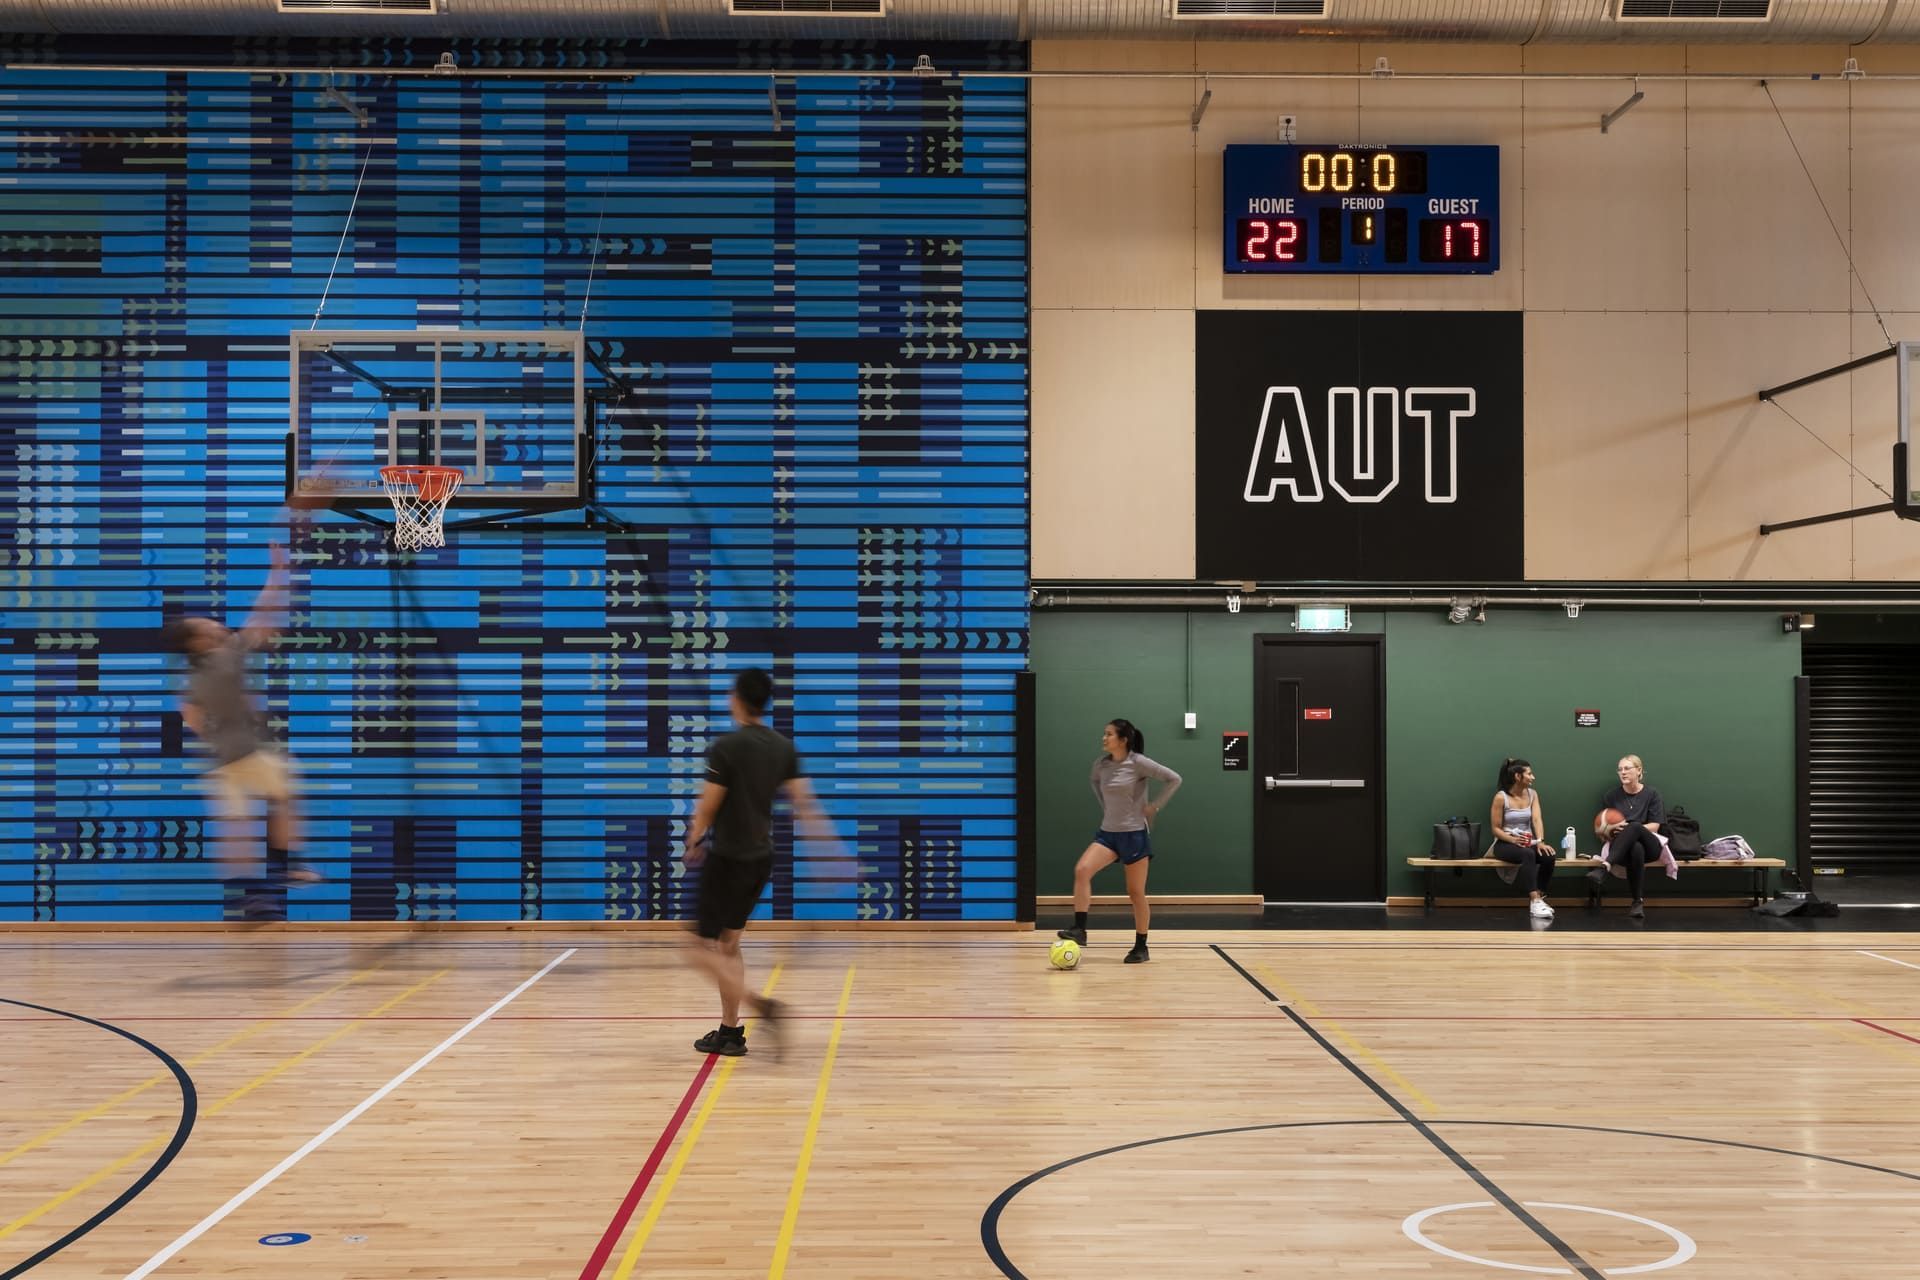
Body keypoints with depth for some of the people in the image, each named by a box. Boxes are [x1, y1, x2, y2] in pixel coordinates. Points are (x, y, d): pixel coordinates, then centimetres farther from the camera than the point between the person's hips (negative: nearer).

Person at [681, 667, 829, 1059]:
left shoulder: (726, 747, -16)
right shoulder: (784, 747, 3)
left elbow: (708, 806, -12)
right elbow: (803, 803, 0)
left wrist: (694, 842, 6)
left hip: (728, 858, -7)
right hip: (761, 858, 7)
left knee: (702, 949, 0)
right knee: (728, 944, 18)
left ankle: (764, 1007, -18)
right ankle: (730, 1032, 18)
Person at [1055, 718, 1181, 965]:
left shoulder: (1138, 763, -13)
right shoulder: (1101, 764, 3)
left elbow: (1174, 779, -12)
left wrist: (1155, 806, -11)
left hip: (1134, 834, -4)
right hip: (1108, 833, 4)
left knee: (1136, 893, 3)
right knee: (1081, 870, -20)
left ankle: (1141, 947, 18)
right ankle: (1079, 930, -19)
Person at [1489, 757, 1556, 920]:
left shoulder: (1532, 794, 6)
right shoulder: (1501, 797, -9)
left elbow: (1537, 819, -8)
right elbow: (1496, 829, -8)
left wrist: (1540, 841, -26)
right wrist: (1512, 839, -27)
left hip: (1528, 843, 5)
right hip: (1505, 844, -5)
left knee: (1548, 856, -27)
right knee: (1528, 855, -37)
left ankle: (1539, 898, -14)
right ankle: (1535, 901, -45)